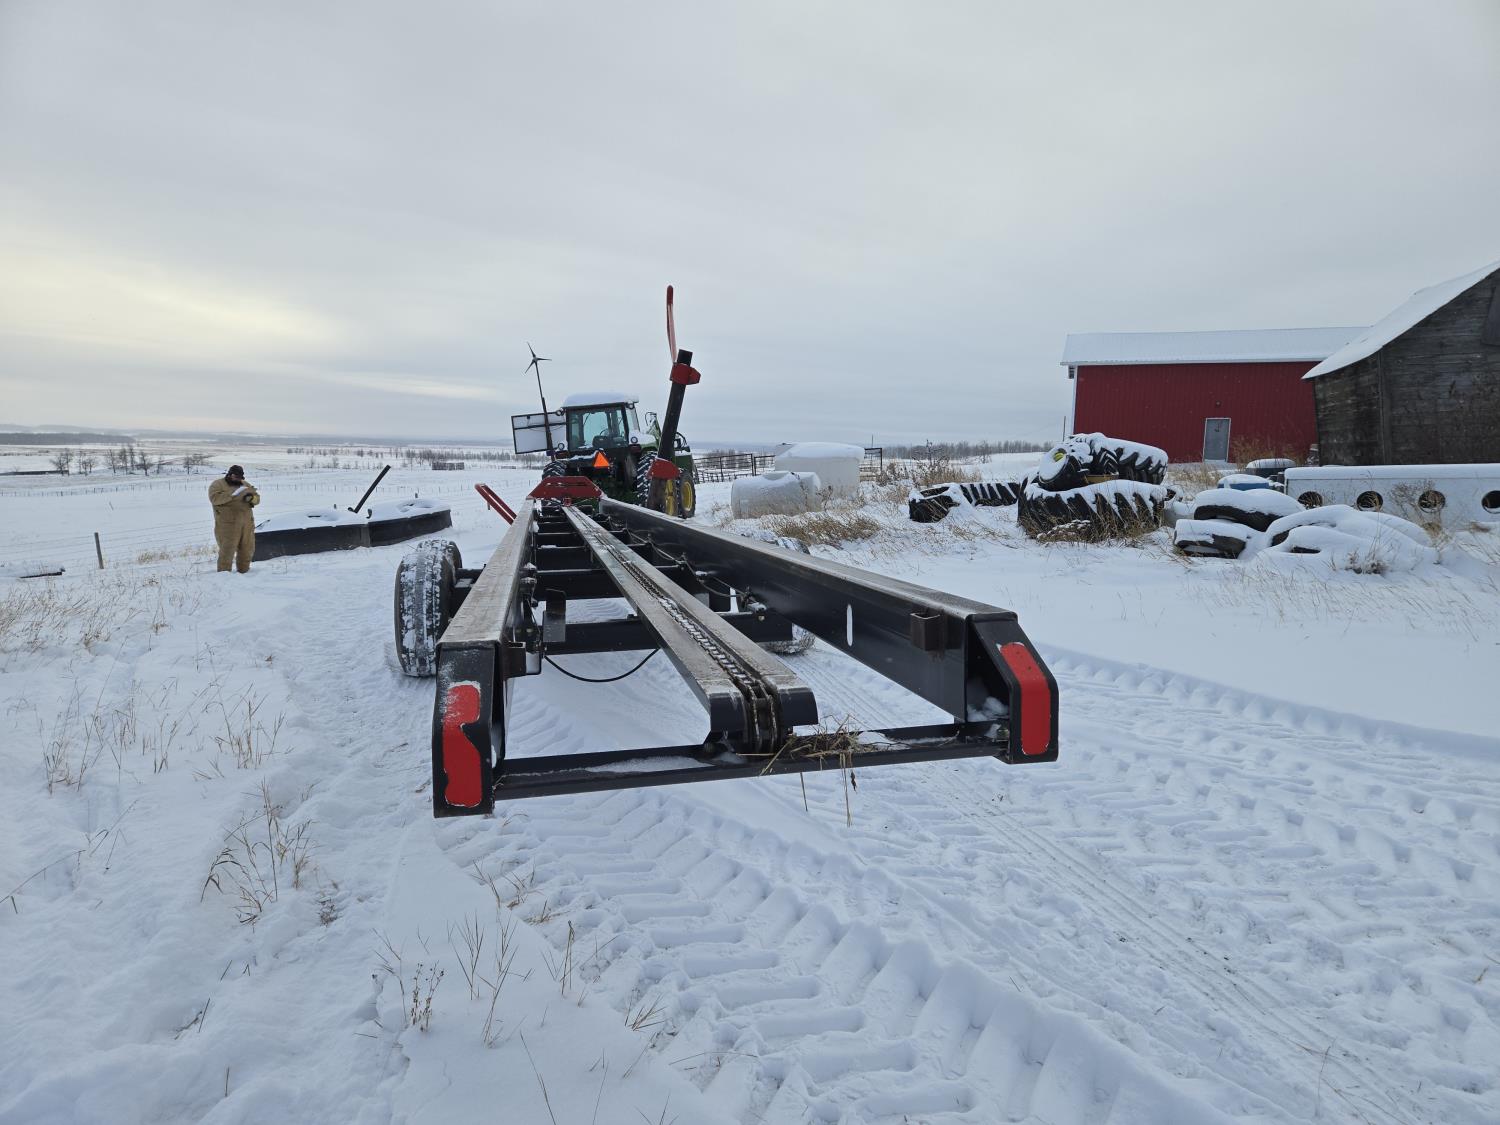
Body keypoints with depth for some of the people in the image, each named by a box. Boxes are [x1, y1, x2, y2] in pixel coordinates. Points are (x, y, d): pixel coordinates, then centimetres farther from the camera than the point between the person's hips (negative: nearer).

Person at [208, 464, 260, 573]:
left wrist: (252, 498, -10)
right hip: (228, 523, -6)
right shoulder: (217, 485, 0)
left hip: (247, 523, 6)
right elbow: (215, 498, -16)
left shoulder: (246, 484, 18)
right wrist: (232, 494, -22)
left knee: (247, 549, 10)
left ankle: (244, 571, 22)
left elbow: (257, 498, 15)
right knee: (227, 550, -8)